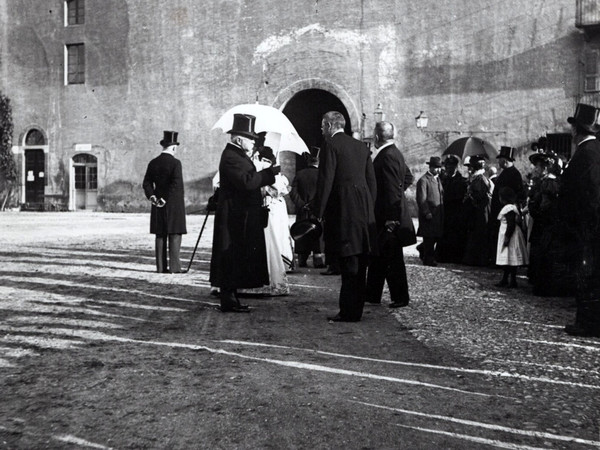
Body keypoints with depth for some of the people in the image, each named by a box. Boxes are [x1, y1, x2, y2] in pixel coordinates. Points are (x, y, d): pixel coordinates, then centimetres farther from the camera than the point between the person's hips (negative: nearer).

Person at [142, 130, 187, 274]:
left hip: (158, 206, 5)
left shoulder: (153, 163, 7)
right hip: (173, 205, -5)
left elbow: (146, 183, 5)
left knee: (160, 235, 9)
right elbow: (176, 184, -19)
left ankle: (161, 267, 10)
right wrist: (166, 200, -14)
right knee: (175, 235, -1)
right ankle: (174, 267, -3)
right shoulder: (175, 163, -10)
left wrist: (152, 197, -1)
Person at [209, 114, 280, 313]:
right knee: (233, 259, -6)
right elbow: (247, 182, -26)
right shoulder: (231, 157, -16)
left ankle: (230, 298, 20)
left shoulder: (237, 155, 18)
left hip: (241, 218, 11)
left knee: (238, 259, 13)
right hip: (235, 219, -11)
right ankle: (229, 301, 0)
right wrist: (270, 172, -20)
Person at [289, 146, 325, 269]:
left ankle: (302, 261, 14)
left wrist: (301, 204, -4)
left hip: (302, 212, 3)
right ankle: (318, 260, -1)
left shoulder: (299, 174, 1)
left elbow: (293, 192, -4)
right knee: (318, 236, 2)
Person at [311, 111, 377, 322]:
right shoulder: (361, 146, 15)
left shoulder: (331, 145, -5)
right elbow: (372, 181, 16)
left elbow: (325, 180, -11)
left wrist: (318, 212, -7)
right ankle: (356, 309, 18)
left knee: (348, 263, -5)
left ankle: (349, 312, -2)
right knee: (358, 264, 11)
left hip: (343, 211, -7)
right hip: (364, 210, 7)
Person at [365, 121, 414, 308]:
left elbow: (392, 189, -24)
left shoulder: (387, 156, -20)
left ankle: (400, 297, 9)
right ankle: (372, 294, 23)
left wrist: (391, 219, -24)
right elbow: (407, 176, 23)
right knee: (377, 256, 15)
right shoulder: (394, 153, 11)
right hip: (384, 216, 10)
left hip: (388, 217, -10)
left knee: (393, 258, -1)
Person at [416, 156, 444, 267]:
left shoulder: (438, 179, 18)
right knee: (429, 238, -2)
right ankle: (428, 259, 7)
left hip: (438, 215, 8)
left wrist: (442, 213, 15)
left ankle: (422, 249, 33)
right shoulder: (423, 180, -9)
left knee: (437, 236, 11)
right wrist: (427, 213, -20)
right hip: (429, 215, -8)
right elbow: (421, 199, -14)